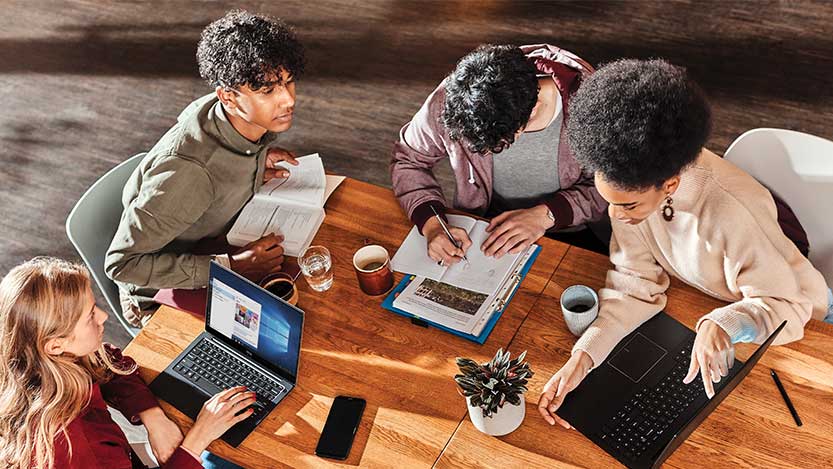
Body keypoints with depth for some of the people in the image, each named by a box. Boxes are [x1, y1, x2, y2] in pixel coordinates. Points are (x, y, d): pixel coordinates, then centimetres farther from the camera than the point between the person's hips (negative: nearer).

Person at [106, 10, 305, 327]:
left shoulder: (258, 122, -12)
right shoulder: (187, 168, -36)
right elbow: (121, 262, -29)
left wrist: (256, 168, -9)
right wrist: (231, 267, -33)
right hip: (157, 296, -7)